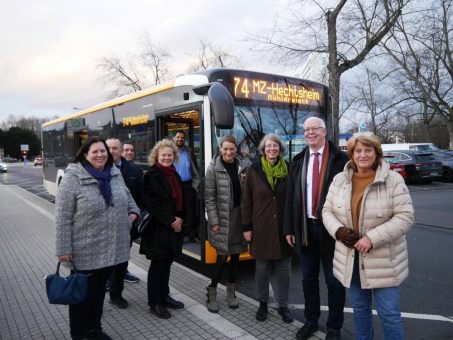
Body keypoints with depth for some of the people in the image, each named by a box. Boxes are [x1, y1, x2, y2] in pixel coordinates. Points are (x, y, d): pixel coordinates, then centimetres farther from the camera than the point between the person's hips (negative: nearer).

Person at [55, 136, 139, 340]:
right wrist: (63, 249, -16)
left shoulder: (115, 174, 4)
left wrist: (133, 211, 6)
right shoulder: (73, 178, -14)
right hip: (86, 251, -5)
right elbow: (63, 217, -14)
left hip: (111, 249, 5)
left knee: (99, 290, 20)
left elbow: (126, 195, 23)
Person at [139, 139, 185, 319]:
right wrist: (170, 221, -16)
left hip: (173, 227, 7)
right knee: (158, 264, 1)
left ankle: (164, 296, 28)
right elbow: (152, 203, -18)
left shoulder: (174, 175, 13)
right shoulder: (152, 175, -11)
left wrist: (179, 219, 0)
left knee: (167, 262, 15)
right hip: (158, 228, -7)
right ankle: (154, 303, 13)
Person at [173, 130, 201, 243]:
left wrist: (195, 185, 0)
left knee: (191, 211, 4)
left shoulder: (188, 153, 9)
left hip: (188, 186, 2)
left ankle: (193, 234, 12)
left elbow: (195, 170, 8)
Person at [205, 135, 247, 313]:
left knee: (235, 255, 12)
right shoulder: (213, 168, -7)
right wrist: (214, 221, -13)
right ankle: (212, 293, 16)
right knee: (222, 257, -3)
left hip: (238, 216, 4)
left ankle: (231, 292, 28)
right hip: (222, 218, -4)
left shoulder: (240, 167, 6)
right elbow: (209, 197, -9)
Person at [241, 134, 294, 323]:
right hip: (261, 228, -1)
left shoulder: (288, 170, 0)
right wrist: (246, 227, -4)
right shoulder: (253, 170, -3)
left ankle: (283, 305, 26)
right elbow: (246, 201, -1)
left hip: (283, 227, 1)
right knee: (262, 268, 10)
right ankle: (263, 303, 29)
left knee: (284, 269, 9)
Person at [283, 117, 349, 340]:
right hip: (305, 227, 4)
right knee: (308, 278, 16)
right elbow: (290, 197, 8)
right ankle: (311, 320, 34)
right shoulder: (298, 161, 8)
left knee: (334, 280, 10)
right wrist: (289, 228, 4)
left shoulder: (340, 159, -5)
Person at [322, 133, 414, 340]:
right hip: (350, 258, 4)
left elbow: (405, 217, -14)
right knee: (359, 308, 20)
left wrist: (372, 238, -23)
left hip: (382, 260, -4)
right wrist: (338, 231, -14)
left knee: (389, 313, 4)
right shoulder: (340, 180, 2)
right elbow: (327, 211, 6)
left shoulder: (393, 180, -10)